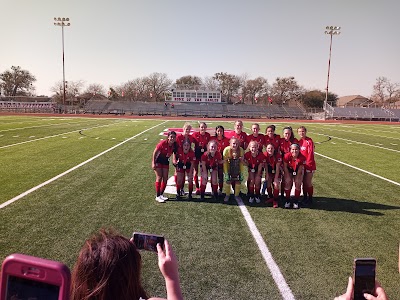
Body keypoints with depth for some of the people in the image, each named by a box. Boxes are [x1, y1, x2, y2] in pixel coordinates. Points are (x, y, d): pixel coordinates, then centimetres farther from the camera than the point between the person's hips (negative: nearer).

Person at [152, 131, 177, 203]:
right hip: (158, 161, -5)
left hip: (166, 161, 5)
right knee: (159, 178, -9)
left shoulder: (174, 145, -12)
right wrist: (153, 163, -18)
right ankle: (157, 196, -3)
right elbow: (155, 153, -18)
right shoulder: (163, 143, -25)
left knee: (165, 178, 5)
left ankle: (161, 194, 19)